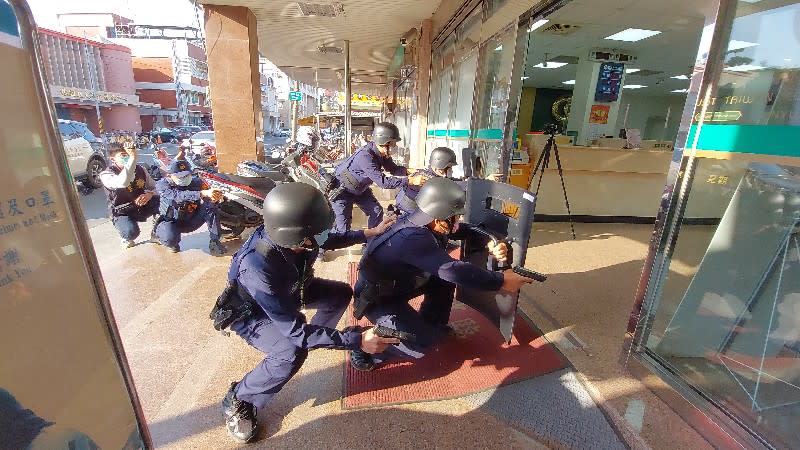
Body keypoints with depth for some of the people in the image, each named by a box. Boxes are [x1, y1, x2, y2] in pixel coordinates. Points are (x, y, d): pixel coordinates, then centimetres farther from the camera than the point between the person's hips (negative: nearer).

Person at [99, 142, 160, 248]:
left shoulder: (140, 169, -4)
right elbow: (123, 182, -42)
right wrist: (133, 158, -44)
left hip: (143, 206, 5)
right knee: (131, 232, -36)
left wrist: (149, 194, -19)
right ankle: (127, 238, 6)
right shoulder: (106, 175, -18)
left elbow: (154, 187, 7)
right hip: (122, 213, -4)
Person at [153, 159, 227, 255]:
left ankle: (214, 242, -21)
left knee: (210, 205, -23)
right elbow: (180, 196, -39)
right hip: (171, 221, -2)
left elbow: (210, 198, -16)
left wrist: (215, 197, -43)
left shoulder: (195, 181, -9)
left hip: (191, 221, 3)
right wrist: (203, 193, -54)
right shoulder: (162, 185, -18)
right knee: (170, 239, -35)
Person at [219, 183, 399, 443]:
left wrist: (370, 233, -3)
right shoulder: (259, 267, -45)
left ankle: (314, 337, 29)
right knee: (292, 353, -31)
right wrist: (356, 340, -42)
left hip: (286, 291, 7)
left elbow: (327, 240, -1)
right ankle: (237, 401, -3)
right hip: (251, 313, -7)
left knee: (341, 293, 2)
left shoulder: (293, 236, -26)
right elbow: (295, 329, -39)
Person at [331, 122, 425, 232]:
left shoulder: (382, 153, -12)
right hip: (342, 189, -8)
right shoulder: (365, 156, -37)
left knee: (377, 211, 7)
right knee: (343, 227, -11)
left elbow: (393, 169, 2)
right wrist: (411, 181, -42)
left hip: (359, 188, 8)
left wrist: (408, 171, -18)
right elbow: (382, 181, -41)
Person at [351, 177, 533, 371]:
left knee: (445, 279, 4)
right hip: (375, 298, -8)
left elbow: (462, 230, 2)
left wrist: (489, 244, -14)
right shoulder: (413, 238, -37)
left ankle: (433, 326, 22)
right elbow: (453, 269, -40)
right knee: (420, 343, -16)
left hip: (396, 284, 9)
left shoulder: (422, 222, -11)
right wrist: (501, 281, -31)